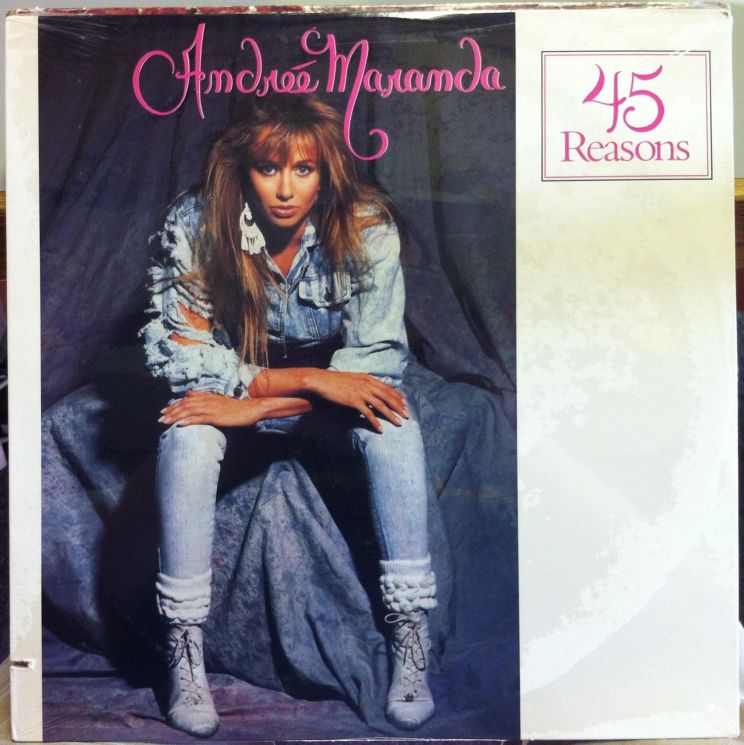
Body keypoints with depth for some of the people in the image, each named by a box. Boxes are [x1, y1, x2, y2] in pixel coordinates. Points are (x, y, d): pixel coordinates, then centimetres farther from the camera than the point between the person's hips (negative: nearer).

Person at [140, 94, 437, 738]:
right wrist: (308, 379, -33)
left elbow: (378, 360, -24)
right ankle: (184, 648, -18)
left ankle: (412, 634, -19)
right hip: (230, 380, 0)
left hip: (330, 388, 0)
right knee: (188, 432, -31)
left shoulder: (367, 231, -21)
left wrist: (256, 406, -33)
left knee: (393, 423, -30)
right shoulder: (194, 227, -20)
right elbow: (177, 355, -22)